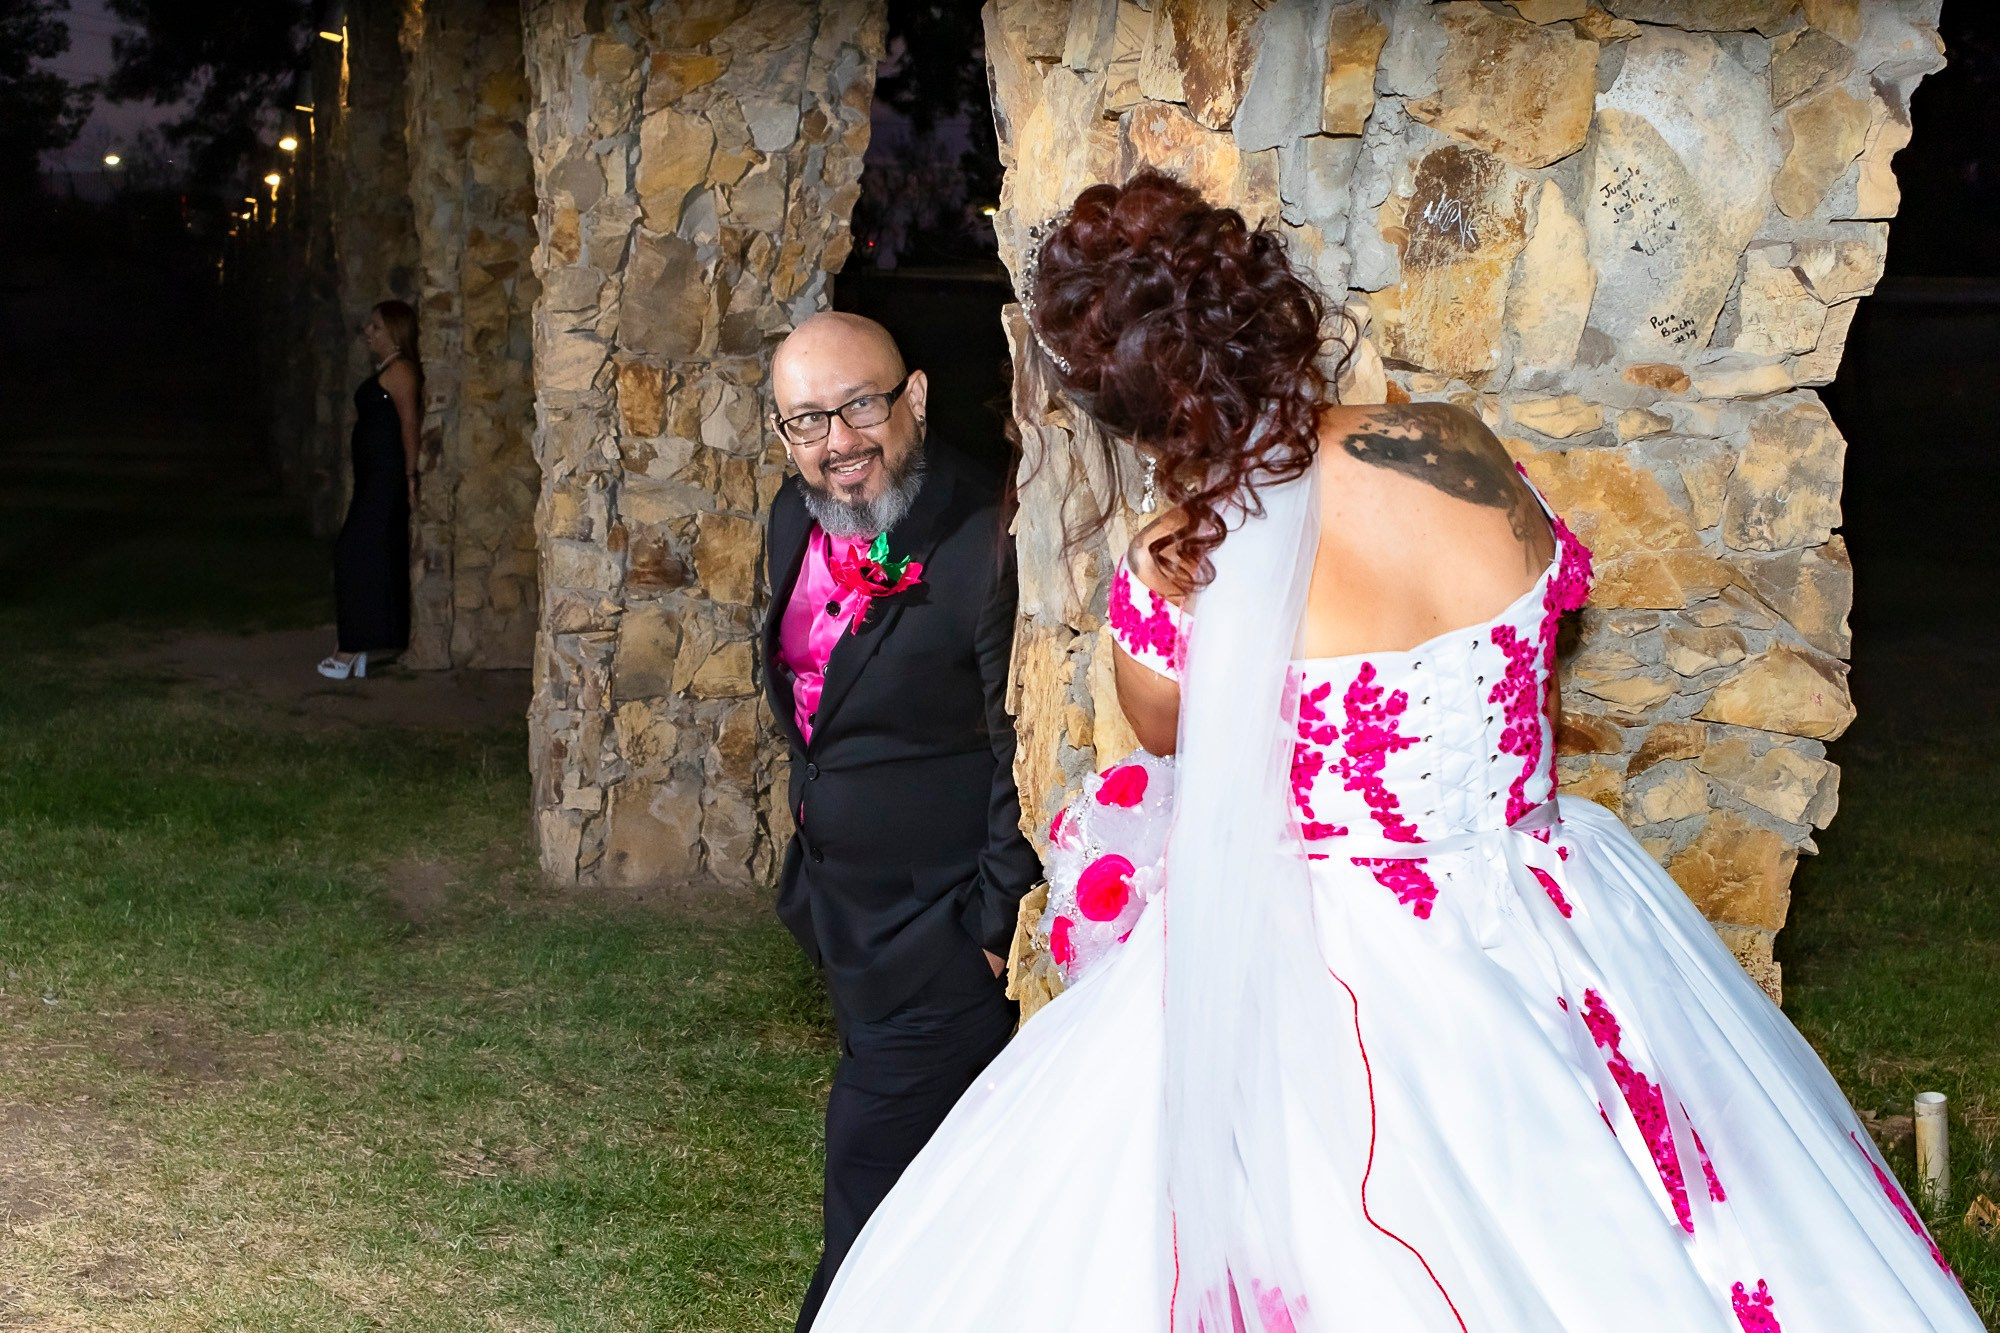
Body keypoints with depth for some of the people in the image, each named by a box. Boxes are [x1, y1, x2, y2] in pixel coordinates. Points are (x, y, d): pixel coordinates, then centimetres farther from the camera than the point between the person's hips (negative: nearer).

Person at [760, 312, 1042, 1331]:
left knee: (872, 1157, 1)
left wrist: (999, 925, -17)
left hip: (938, 931, -8)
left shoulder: (984, 550, -27)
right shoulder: (799, 517, 0)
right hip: (840, 899, 8)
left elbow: (1025, 759, -22)